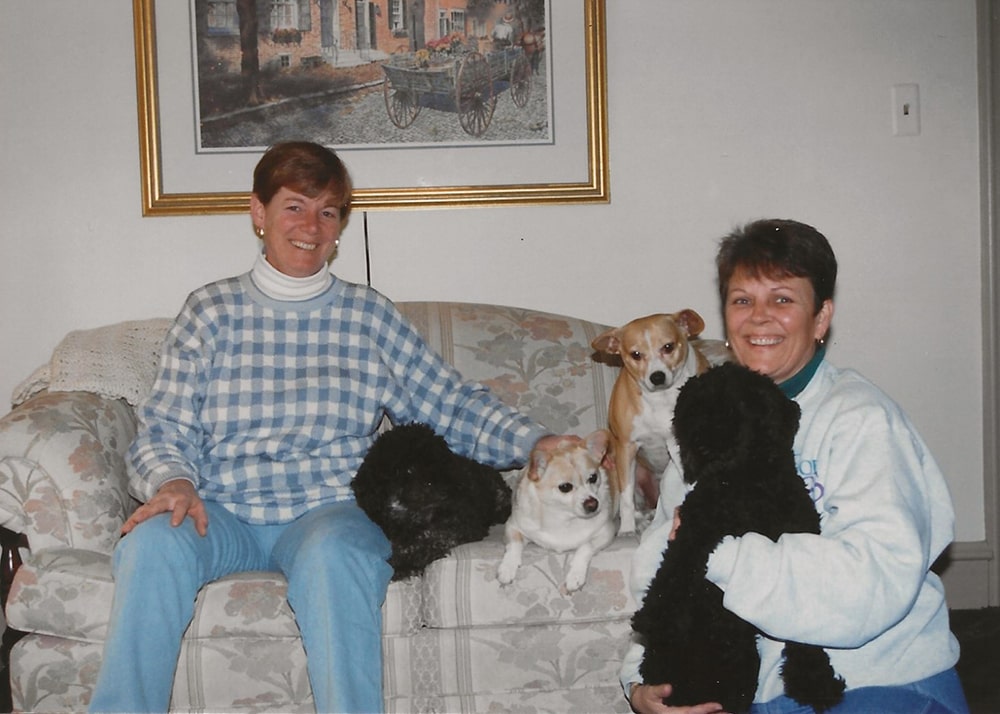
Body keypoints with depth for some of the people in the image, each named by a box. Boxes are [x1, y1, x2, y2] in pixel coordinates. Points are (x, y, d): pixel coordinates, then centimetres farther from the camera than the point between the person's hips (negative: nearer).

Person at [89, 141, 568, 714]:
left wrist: (538, 442, -6)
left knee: (332, 553, -36)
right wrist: (173, 482, -16)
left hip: (328, 508, 0)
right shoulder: (212, 312, 12)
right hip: (221, 513, 1)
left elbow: (453, 405, 10)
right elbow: (165, 428, 7)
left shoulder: (369, 315, 13)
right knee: (152, 544, -31)